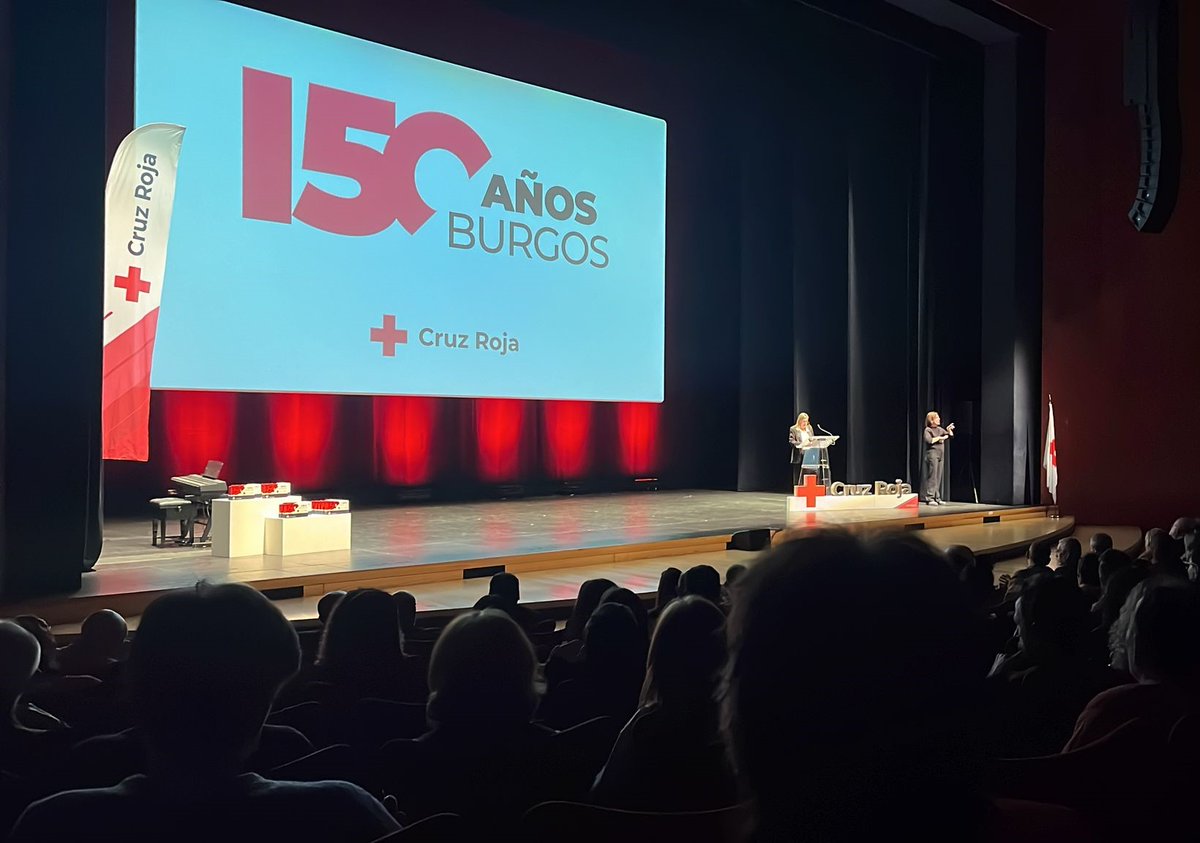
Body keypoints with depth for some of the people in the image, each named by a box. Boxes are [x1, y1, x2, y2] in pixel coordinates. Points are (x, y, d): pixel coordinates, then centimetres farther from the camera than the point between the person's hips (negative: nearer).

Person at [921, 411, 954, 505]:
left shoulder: (940, 429, 16)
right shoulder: (928, 430, -4)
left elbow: (951, 435, 21)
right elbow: (929, 440, -20)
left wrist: (949, 430, 1)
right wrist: (939, 437, -10)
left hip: (940, 455, 7)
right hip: (932, 454, -7)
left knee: (938, 478, 7)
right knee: (932, 477, -10)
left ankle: (937, 498, 11)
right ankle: (930, 498, -9)